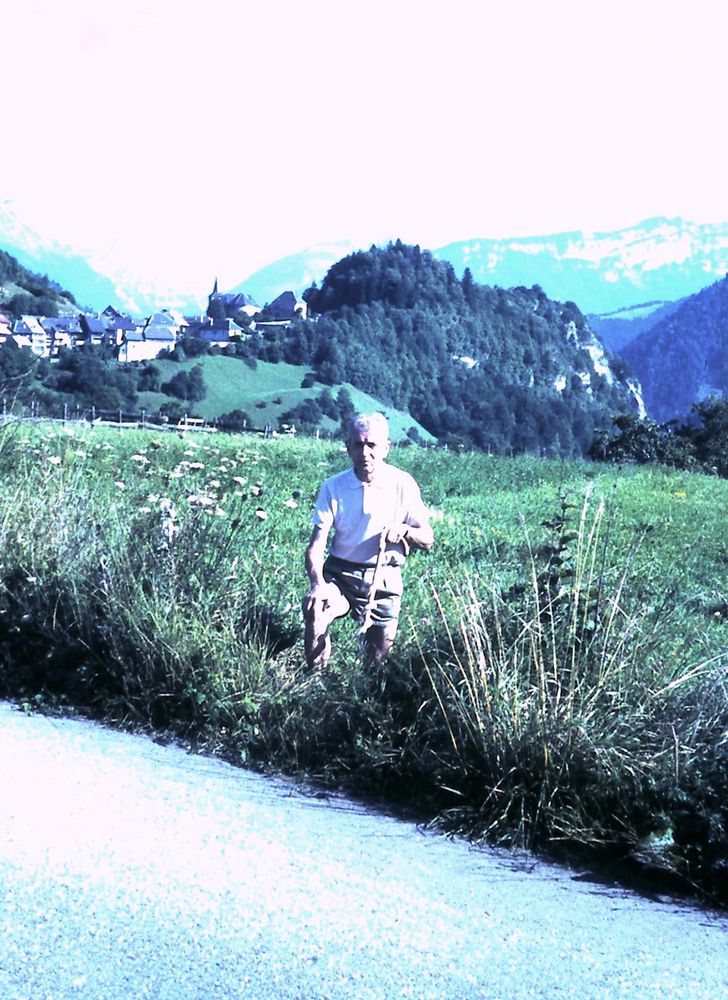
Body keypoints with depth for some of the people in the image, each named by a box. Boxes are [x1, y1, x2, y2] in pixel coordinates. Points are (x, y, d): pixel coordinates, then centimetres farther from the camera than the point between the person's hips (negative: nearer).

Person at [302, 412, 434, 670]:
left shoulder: (403, 485, -7)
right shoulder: (333, 487, -7)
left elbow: (428, 539, 0)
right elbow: (316, 546, -10)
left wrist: (404, 530, -22)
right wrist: (317, 583, -30)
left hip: (384, 580, 1)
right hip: (340, 574, -1)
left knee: (378, 659, 4)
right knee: (314, 608, -32)